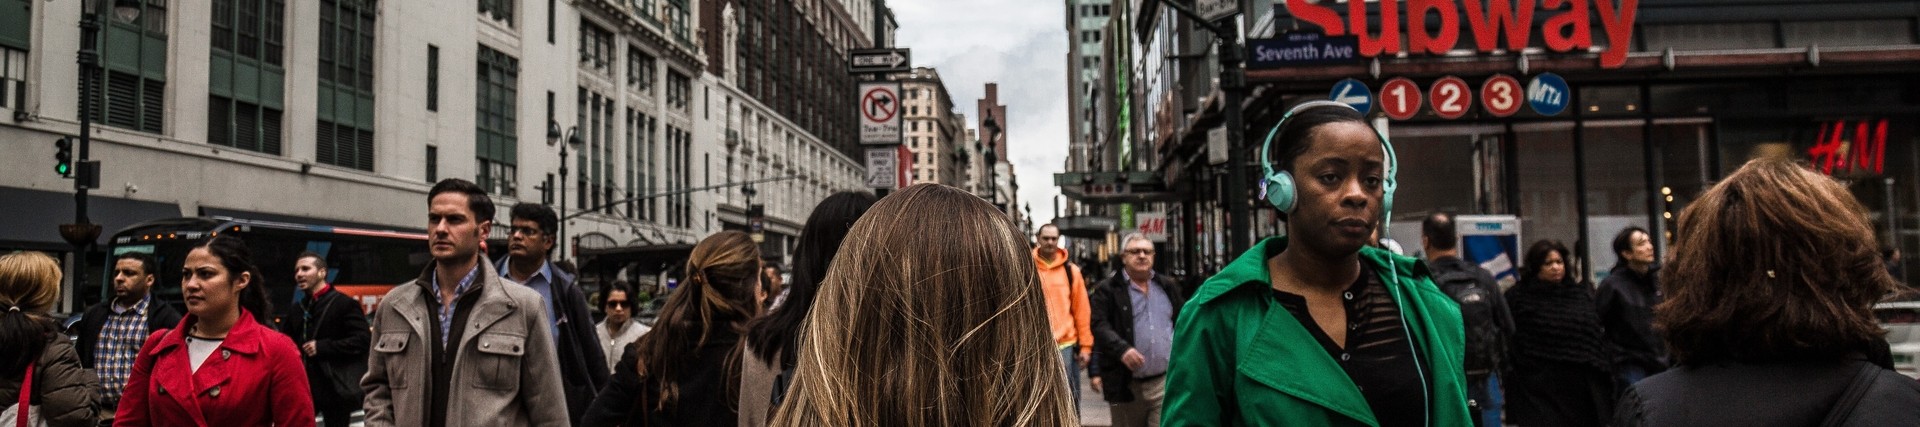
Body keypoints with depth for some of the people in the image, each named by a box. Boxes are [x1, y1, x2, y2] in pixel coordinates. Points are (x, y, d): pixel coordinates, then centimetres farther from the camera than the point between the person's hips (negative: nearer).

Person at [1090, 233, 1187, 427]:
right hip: (1125, 384, -2)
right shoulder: (1108, 289, 1)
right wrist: (1122, 349, -28)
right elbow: (1100, 326, -11)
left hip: (1166, 383, 2)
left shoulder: (1169, 286, 15)